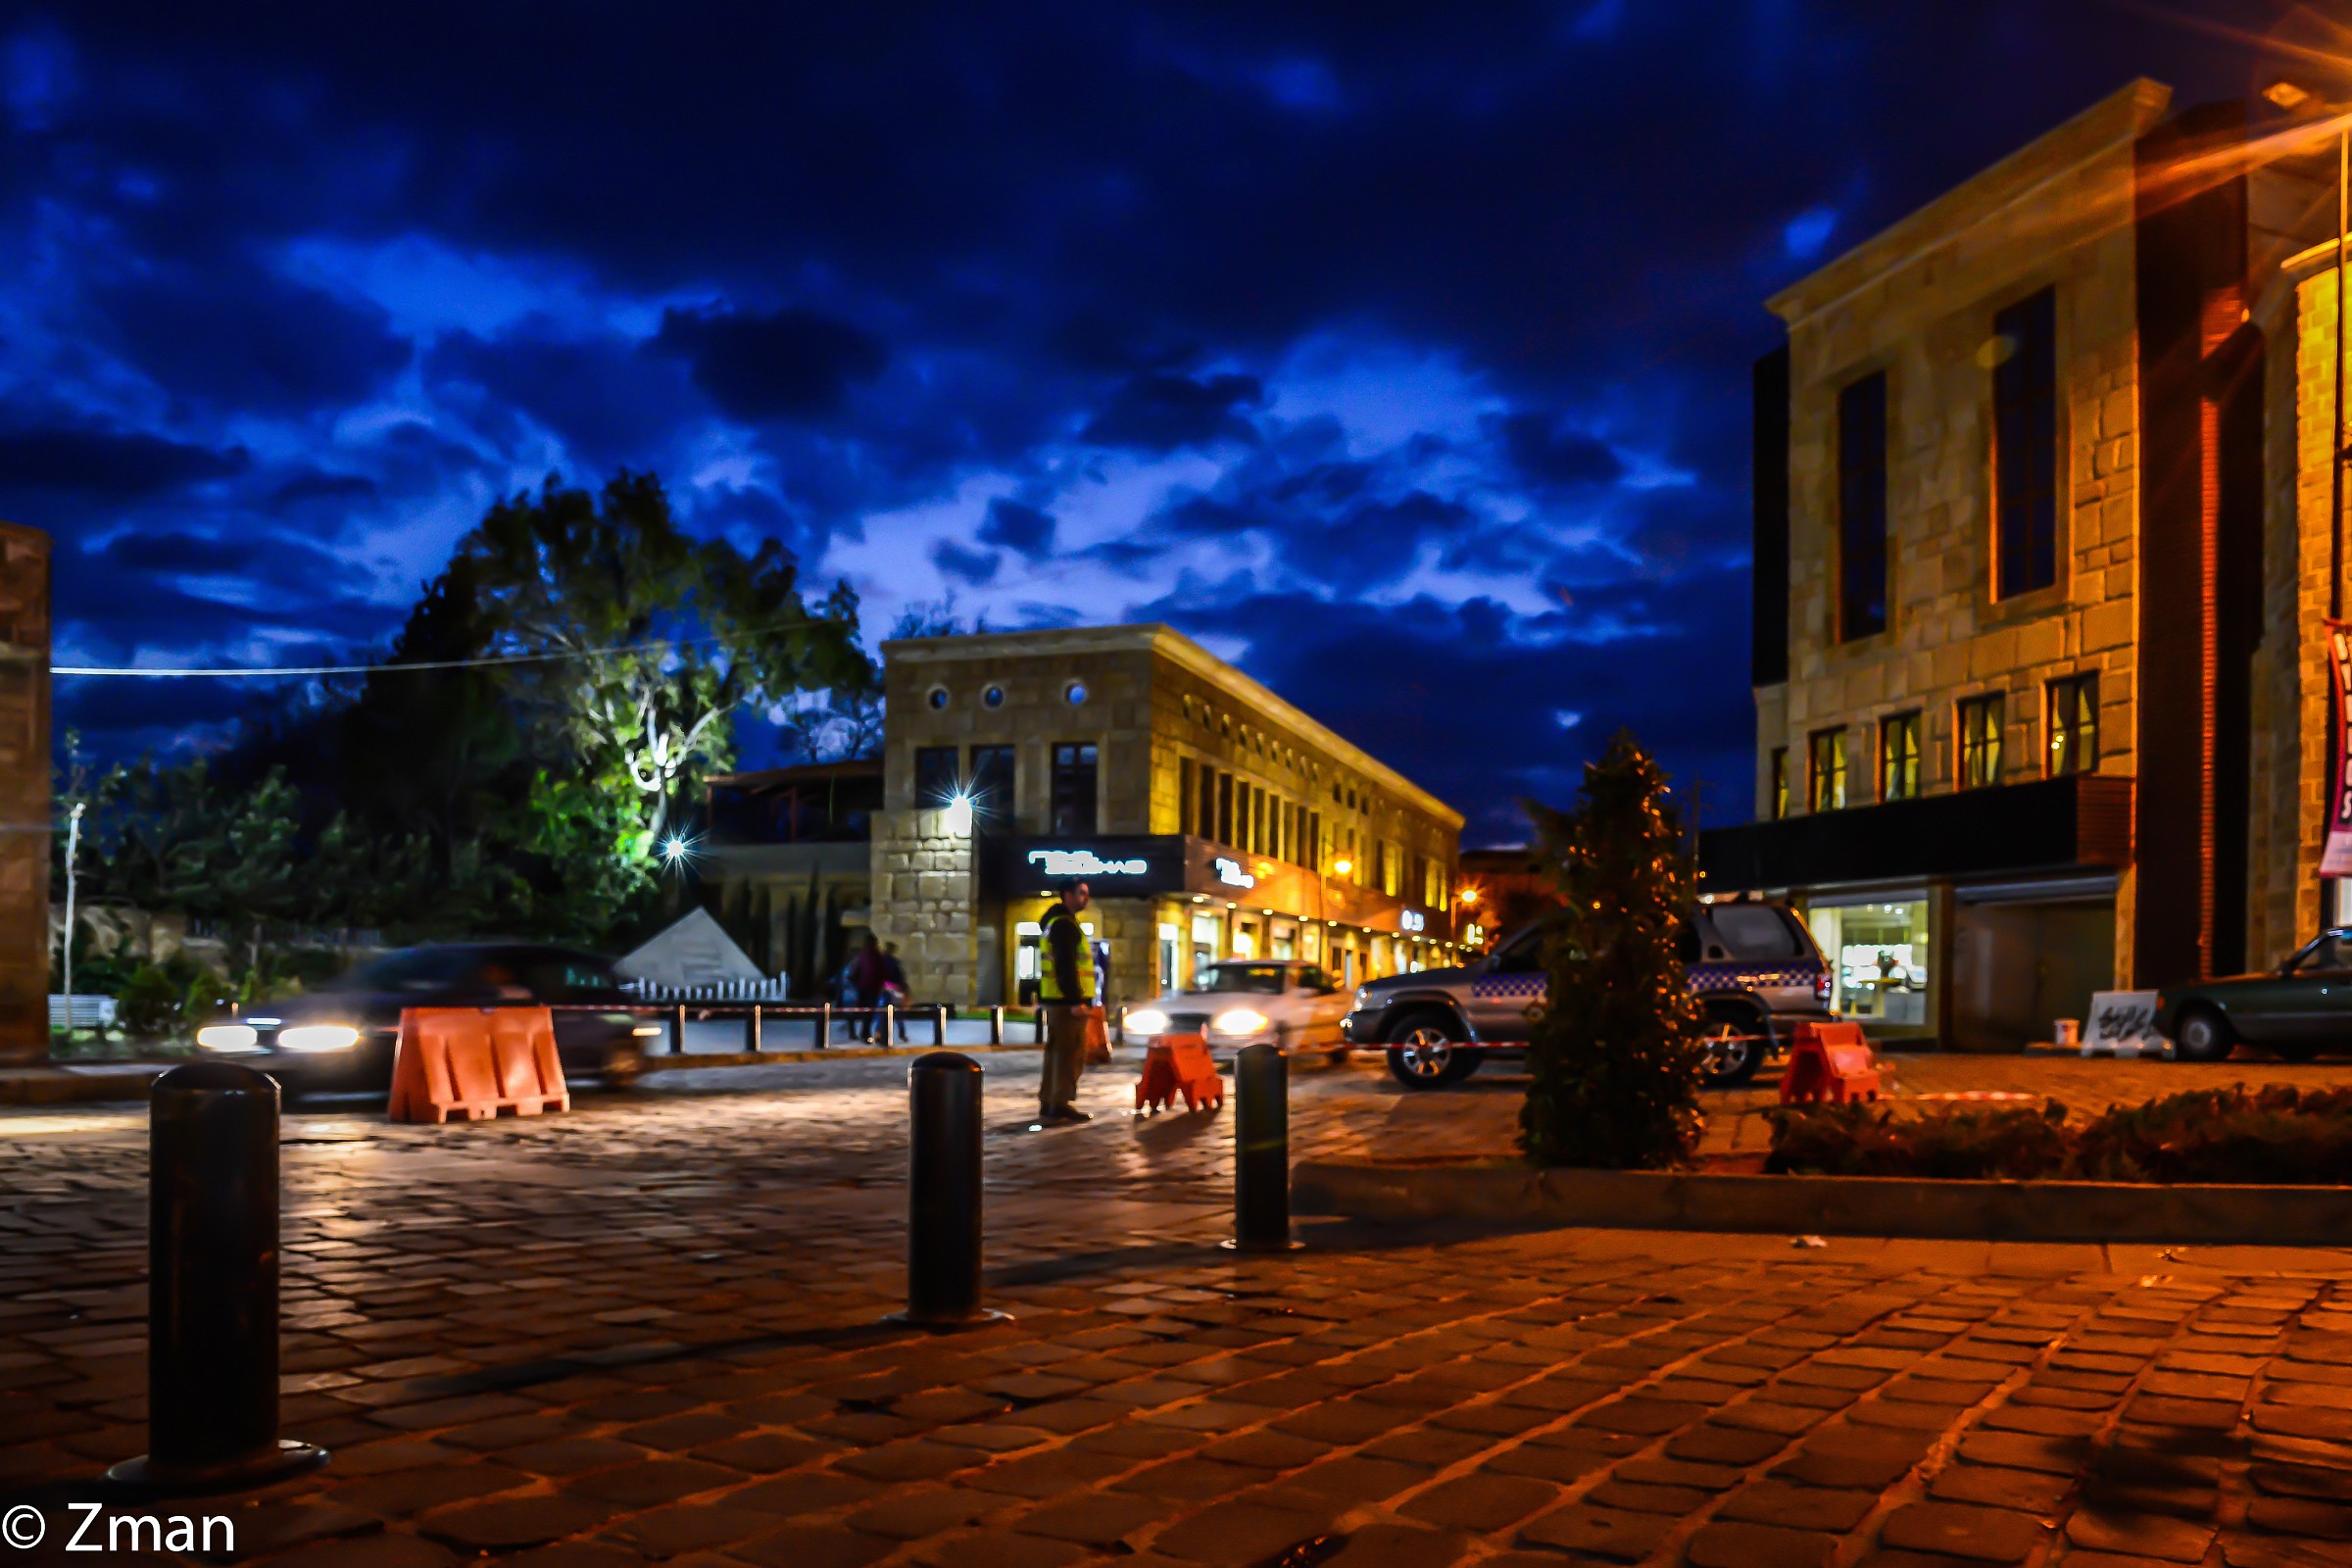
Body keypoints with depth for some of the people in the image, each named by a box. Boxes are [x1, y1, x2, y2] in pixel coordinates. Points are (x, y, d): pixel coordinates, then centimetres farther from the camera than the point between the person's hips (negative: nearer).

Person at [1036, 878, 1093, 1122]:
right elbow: (1065, 966, -22)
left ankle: (1048, 1104, 17)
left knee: (1056, 1052, 13)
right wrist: (1075, 1000, -24)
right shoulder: (1065, 925, -14)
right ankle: (1061, 1105, -6)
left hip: (1056, 1000, 10)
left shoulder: (1057, 922, 19)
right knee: (1071, 1053, -7)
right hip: (1066, 1001, -10)